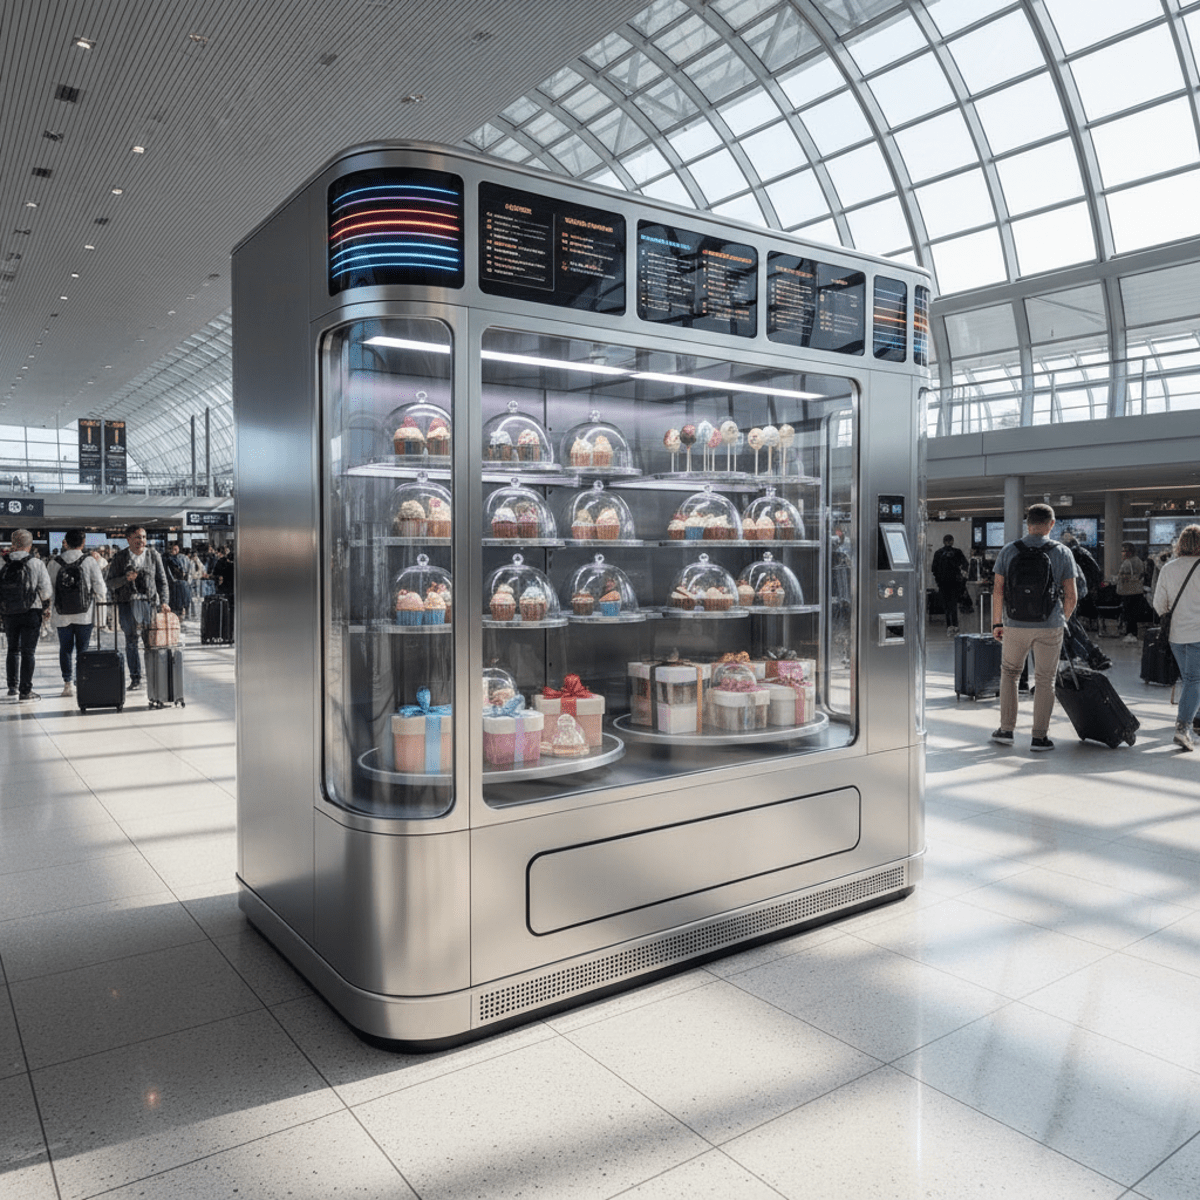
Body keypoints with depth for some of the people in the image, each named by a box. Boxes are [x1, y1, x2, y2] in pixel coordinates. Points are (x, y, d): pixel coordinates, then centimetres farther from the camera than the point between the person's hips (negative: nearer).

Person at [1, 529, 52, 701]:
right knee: (28, 652, 1)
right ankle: (25, 691, 1)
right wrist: (46, 608, 11)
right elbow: (46, 590, -3)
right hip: (31, 612, -2)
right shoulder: (36, 564, -8)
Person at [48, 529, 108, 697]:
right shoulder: (89, 561, -6)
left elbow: (48, 588, 0)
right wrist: (99, 595, 15)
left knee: (65, 649, 10)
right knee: (83, 649, 6)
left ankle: (68, 683, 7)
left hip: (62, 614, 1)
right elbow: (100, 589, -6)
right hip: (85, 614, -1)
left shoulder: (54, 562, -2)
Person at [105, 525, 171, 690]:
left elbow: (161, 580, 7)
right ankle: (135, 678, 6)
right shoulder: (119, 557, 4)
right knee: (131, 641, 0)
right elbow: (111, 582, 4)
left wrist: (163, 601, -2)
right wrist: (125, 578, -16)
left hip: (149, 602, 0)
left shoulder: (153, 555, 6)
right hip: (127, 603, 0)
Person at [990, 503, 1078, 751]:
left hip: (1016, 626, 1)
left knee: (1009, 672, 18)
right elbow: (1070, 596, -2)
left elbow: (998, 590, -2)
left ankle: (1006, 730, 17)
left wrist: (996, 623, 7)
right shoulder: (1062, 553, -4)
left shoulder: (1008, 551, -3)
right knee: (1044, 680, 8)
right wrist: (1063, 620, 15)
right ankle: (1039, 737, 11)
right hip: (1050, 627, -1)